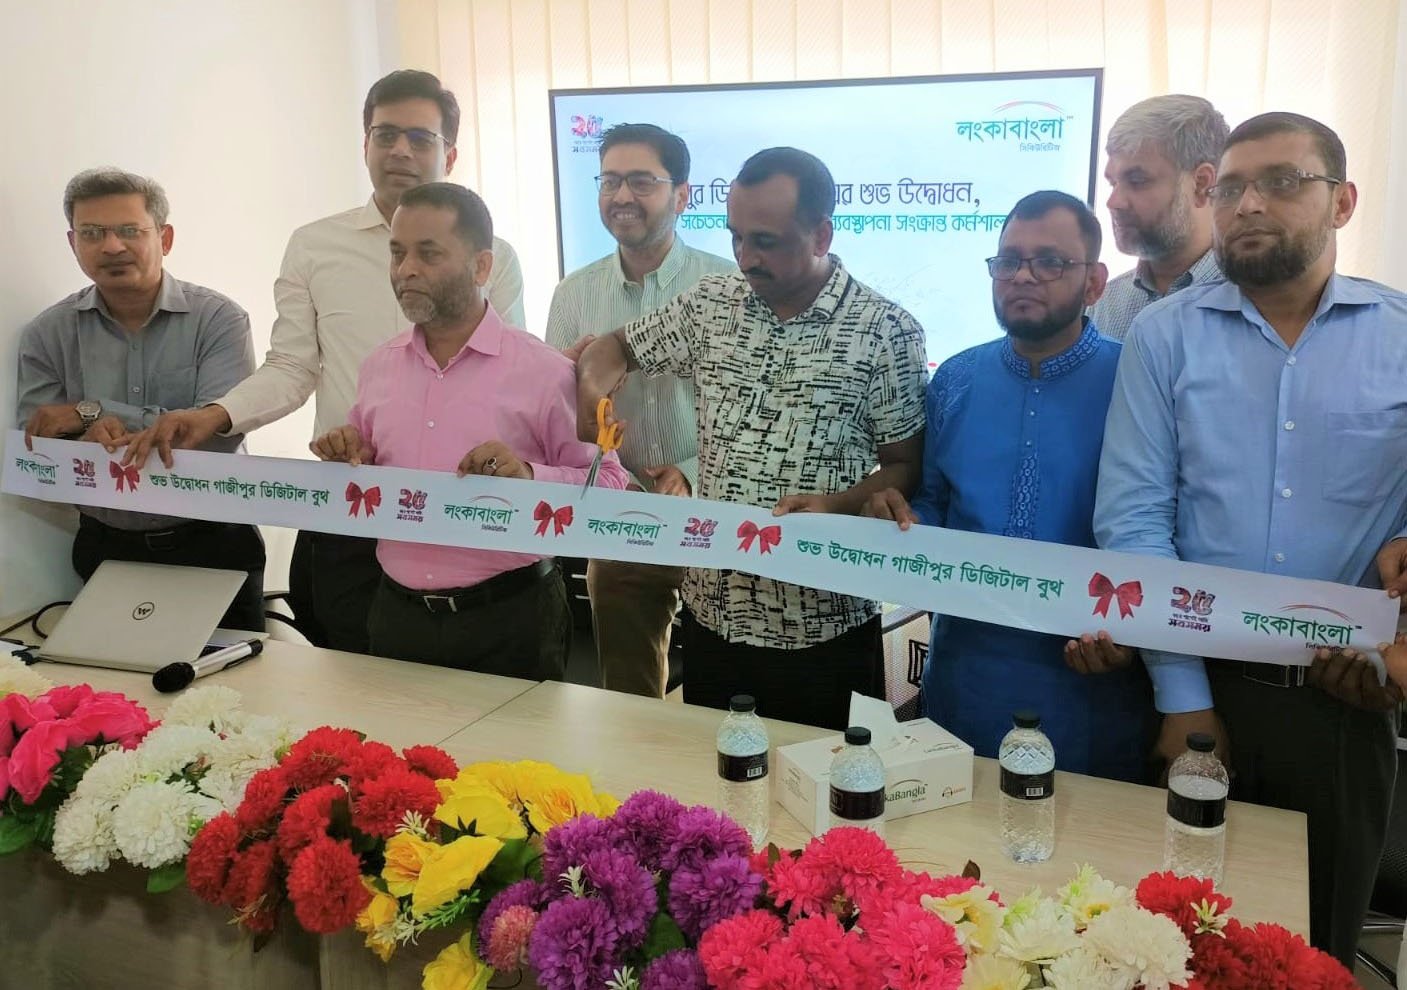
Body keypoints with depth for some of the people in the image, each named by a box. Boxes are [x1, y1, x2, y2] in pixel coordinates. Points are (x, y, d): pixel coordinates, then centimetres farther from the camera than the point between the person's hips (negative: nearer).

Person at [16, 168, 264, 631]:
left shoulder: (218, 319, -8)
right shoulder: (47, 335, 1)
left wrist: (92, 411, -19)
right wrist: (91, 437, -26)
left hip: (214, 547, -2)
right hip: (107, 550, 2)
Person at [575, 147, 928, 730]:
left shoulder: (885, 332, -8)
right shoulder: (712, 305, 4)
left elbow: (905, 466, -3)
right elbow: (616, 347, 17)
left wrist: (837, 505, -22)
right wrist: (594, 380, -5)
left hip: (822, 628, -3)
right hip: (711, 613, 4)